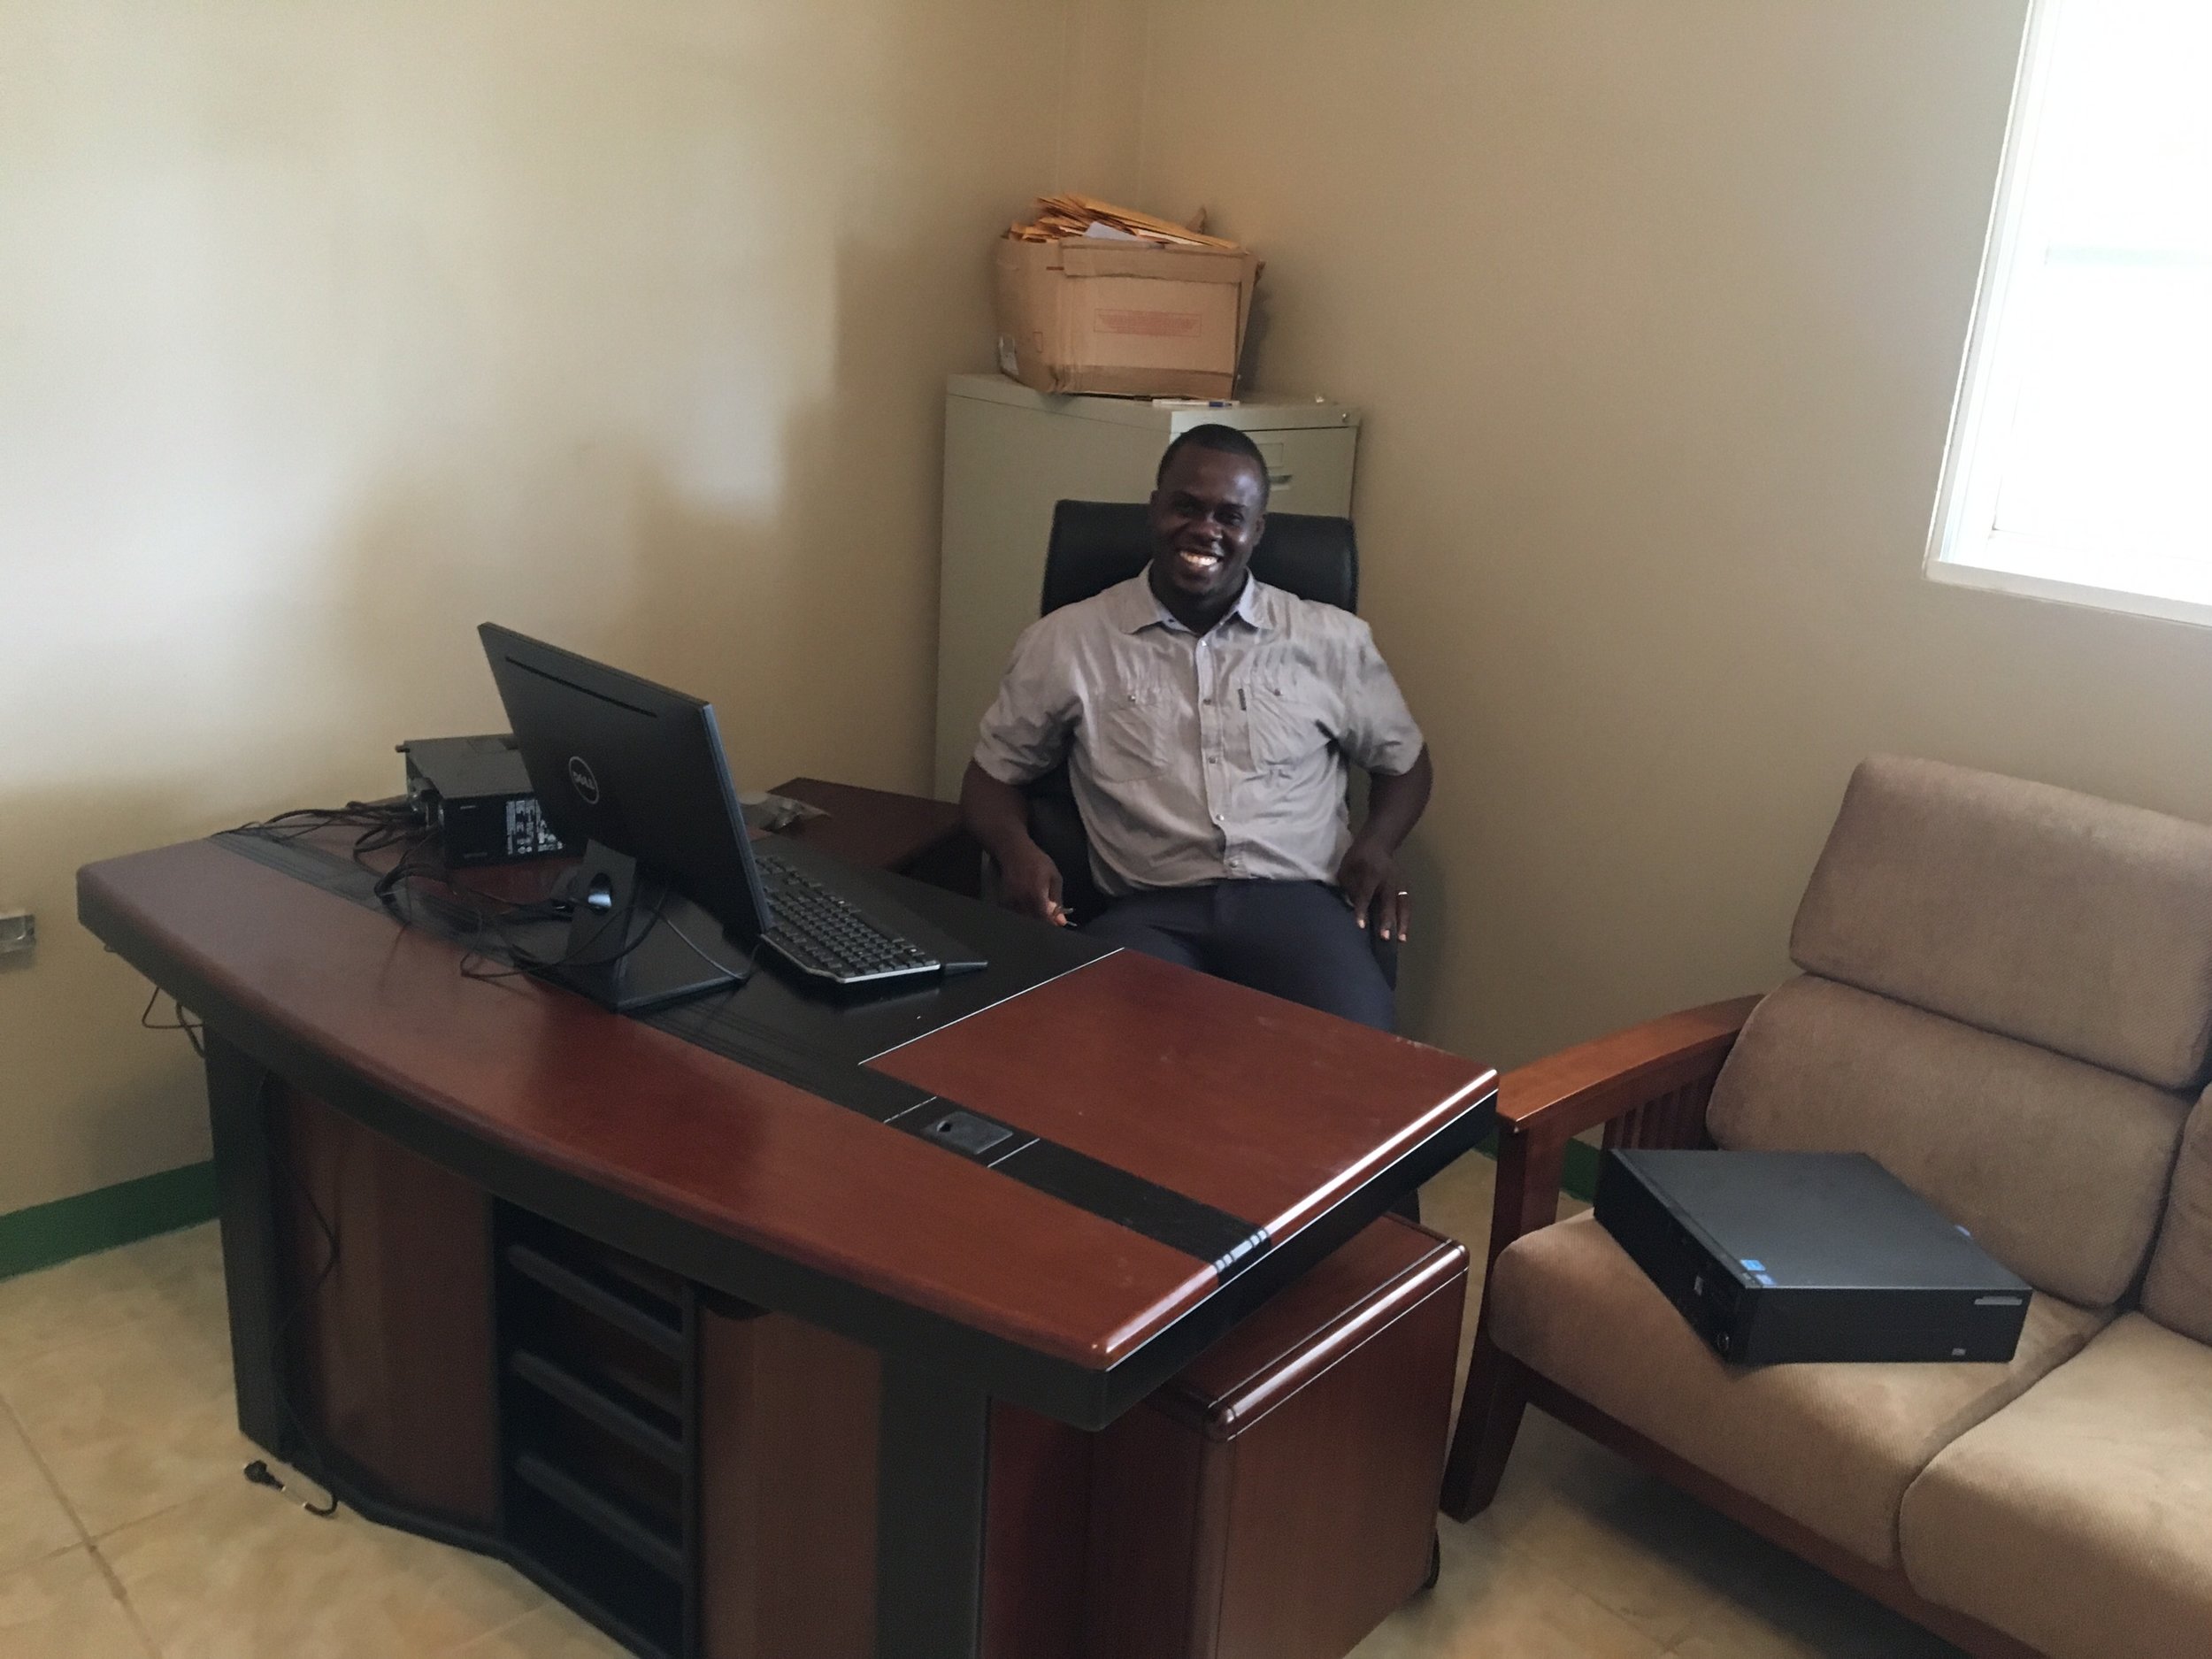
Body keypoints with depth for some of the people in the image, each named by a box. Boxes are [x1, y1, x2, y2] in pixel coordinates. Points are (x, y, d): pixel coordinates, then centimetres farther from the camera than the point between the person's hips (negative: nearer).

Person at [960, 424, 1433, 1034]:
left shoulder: (1330, 640, 13)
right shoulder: (1066, 642, 10)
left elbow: (1403, 757, 25)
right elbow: (993, 773, 18)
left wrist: (1376, 843, 4)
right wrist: (1016, 848, -5)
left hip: (1294, 898, 2)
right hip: (1150, 910, -1)